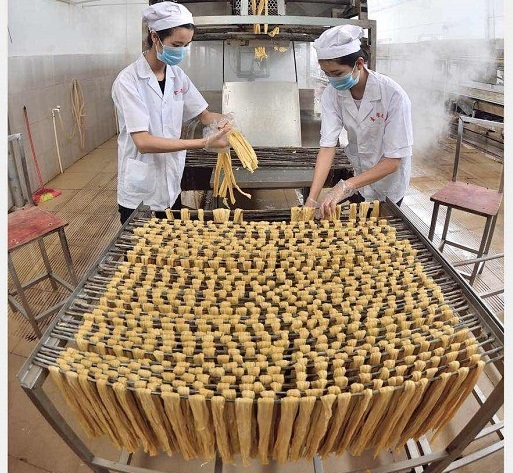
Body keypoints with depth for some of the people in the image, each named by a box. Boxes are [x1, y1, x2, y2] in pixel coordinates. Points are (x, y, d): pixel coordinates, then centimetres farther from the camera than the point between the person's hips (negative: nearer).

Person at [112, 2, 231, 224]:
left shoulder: (178, 76, 2)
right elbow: (143, 142, -25)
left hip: (171, 187, 5)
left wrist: (221, 120, -15)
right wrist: (204, 143, -30)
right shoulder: (128, 80, -16)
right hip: (140, 194, -5)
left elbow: (204, 115, 10)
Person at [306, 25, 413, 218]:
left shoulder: (394, 96, -30)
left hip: (388, 179, -3)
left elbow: (393, 161, -29)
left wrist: (345, 186, -40)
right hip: (359, 176, 3)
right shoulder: (331, 94, -18)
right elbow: (327, 146, -23)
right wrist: (311, 199, -33)